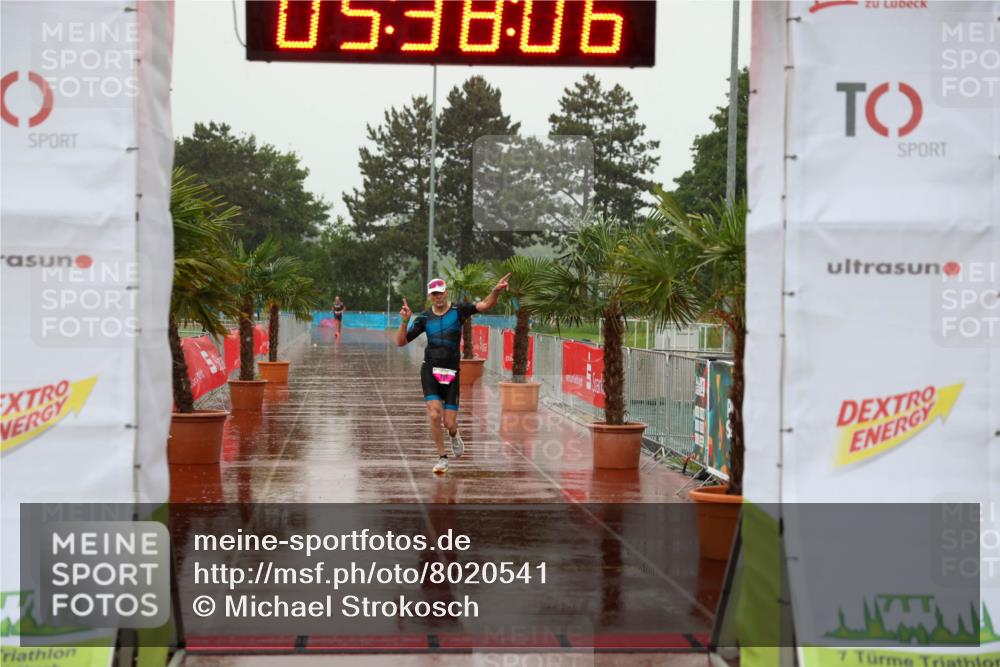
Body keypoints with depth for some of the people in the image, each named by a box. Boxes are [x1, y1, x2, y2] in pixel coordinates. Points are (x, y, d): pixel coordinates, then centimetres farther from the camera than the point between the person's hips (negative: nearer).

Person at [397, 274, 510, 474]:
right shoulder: (424, 318, 4)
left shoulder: (458, 310, 0)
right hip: (430, 370, 1)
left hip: (451, 372, 0)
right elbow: (400, 342, 4)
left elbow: (484, 305, -14)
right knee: (434, 415, -17)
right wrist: (404, 321, -11)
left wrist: (496, 291, -32)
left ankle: (454, 435, 38)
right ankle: (442, 458, 2)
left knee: (449, 423, -2)